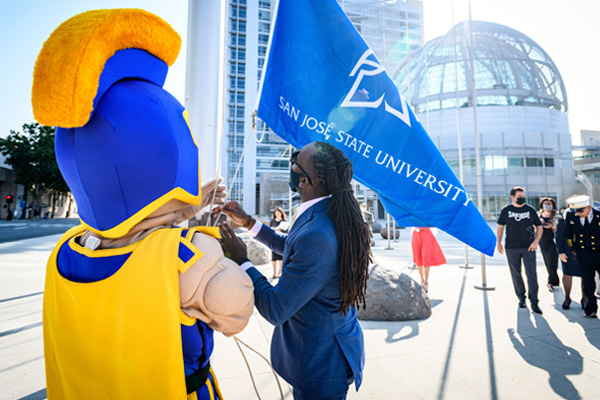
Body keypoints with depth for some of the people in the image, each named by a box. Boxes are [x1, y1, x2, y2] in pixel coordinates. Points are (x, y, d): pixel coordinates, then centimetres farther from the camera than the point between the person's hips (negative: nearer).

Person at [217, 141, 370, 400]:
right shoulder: (333, 215, -5)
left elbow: (275, 310, -26)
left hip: (321, 364, -8)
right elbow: (290, 248, 13)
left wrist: (241, 260, -15)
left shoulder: (317, 236, -37)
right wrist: (248, 222, 11)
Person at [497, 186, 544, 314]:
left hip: (528, 247, 0)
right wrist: (498, 242, 2)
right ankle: (521, 298, 25)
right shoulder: (506, 210, 2)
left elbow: (539, 227, 7)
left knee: (531, 274, -3)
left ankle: (534, 303, 5)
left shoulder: (530, 210, 3)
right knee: (516, 274, 9)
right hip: (511, 247, 0)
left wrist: (536, 241, -6)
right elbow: (500, 227, 8)